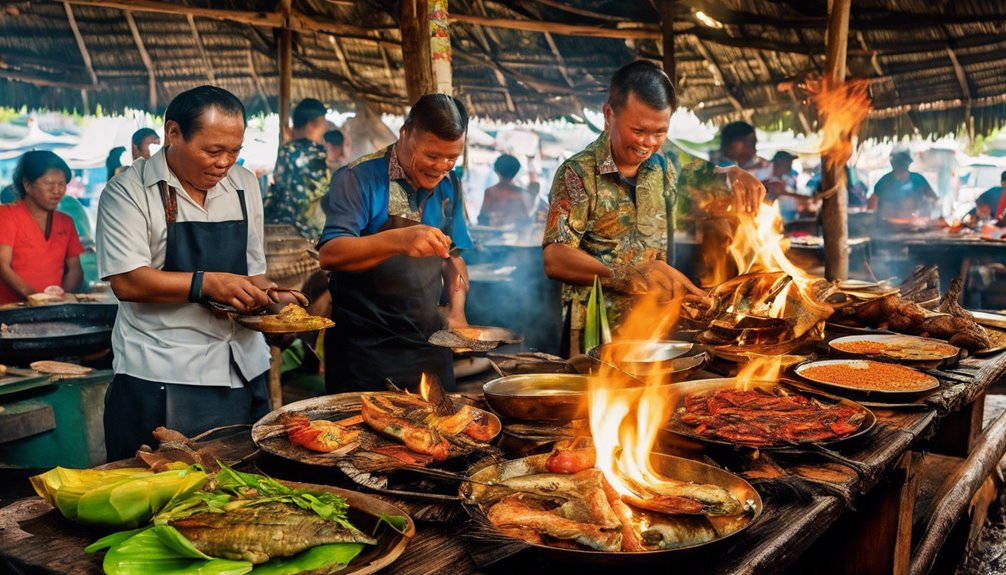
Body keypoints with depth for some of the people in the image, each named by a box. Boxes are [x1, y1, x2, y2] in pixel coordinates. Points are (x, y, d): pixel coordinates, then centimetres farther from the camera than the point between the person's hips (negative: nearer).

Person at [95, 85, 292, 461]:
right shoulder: (129, 191, -6)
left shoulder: (245, 184, 11)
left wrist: (266, 294, -2)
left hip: (242, 372, 5)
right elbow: (126, 282, -15)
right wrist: (206, 284, -22)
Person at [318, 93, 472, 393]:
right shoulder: (359, 178, -12)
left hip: (429, 345, 6)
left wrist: (457, 308, -2)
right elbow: (330, 254, -22)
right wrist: (399, 240, -36)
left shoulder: (449, 185, 7)